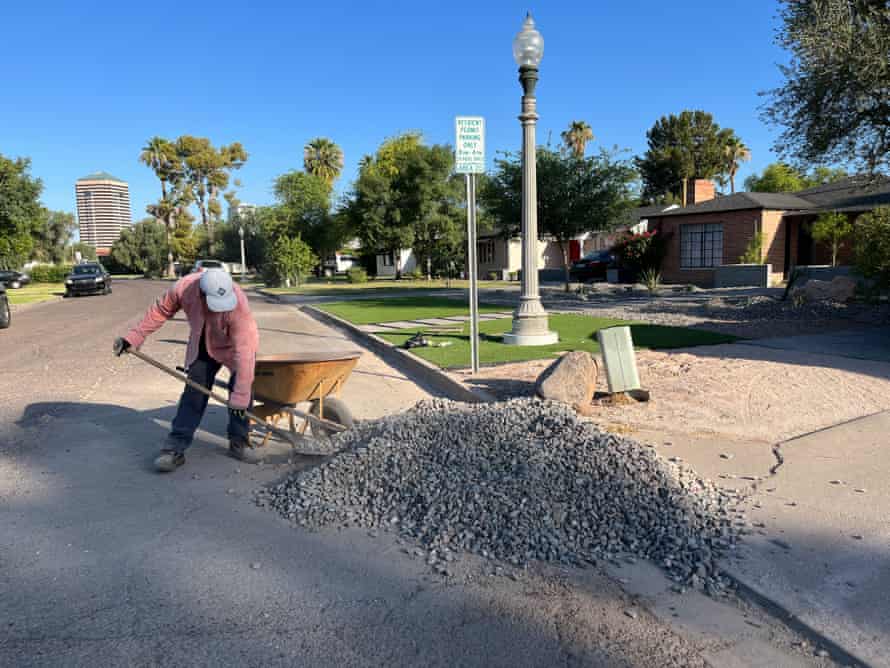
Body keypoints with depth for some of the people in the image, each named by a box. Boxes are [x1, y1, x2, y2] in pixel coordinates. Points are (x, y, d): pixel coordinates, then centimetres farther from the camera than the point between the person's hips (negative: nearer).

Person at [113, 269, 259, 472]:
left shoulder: (239, 304, -41)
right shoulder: (183, 288, -31)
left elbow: (244, 352, -40)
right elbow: (160, 311, -9)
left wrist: (240, 396, -39)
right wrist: (133, 337, -6)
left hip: (236, 346, -2)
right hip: (202, 347, 3)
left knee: (240, 391, -11)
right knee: (193, 392, -3)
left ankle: (239, 442, 9)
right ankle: (175, 449, 0)